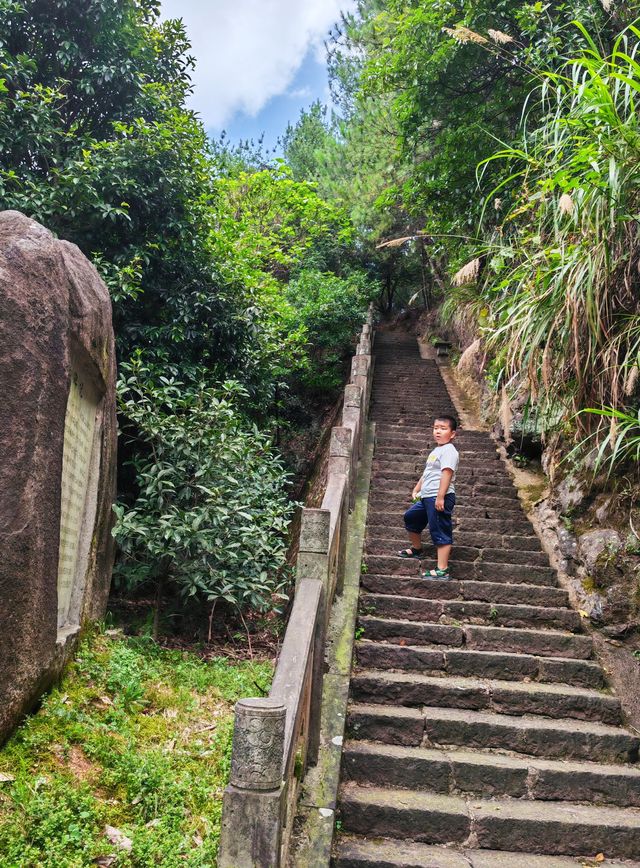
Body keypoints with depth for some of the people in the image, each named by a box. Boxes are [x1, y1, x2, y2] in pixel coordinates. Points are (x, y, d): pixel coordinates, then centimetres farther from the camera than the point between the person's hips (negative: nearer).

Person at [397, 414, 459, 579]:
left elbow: (447, 473, -23)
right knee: (410, 517, 24)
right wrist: (416, 490, 24)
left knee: (440, 532, -9)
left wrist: (440, 497, -29)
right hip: (426, 497, 11)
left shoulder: (449, 451, -12)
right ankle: (417, 549, 44)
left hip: (439, 498, -11)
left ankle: (442, 570, -8)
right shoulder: (436, 451, 20)